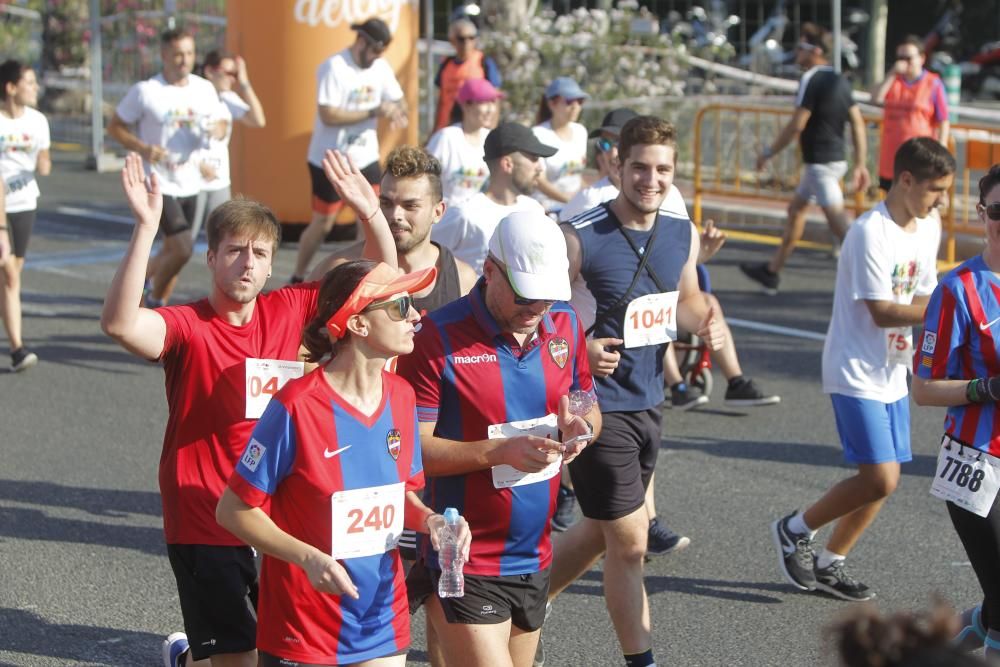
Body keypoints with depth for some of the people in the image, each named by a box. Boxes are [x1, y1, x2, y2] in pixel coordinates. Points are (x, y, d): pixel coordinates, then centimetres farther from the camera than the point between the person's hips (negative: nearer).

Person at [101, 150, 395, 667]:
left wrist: (369, 210, -11)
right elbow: (119, 323, -36)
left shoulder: (289, 311, -1)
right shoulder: (187, 327, -15)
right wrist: (146, 226, -41)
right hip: (204, 522, -5)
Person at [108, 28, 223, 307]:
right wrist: (142, 148, -20)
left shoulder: (205, 89, 3)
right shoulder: (145, 91, -11)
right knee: (182, 249, -15)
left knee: (172, 251, 14)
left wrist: (218, 129, -9)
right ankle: (155, 299, 8)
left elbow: (221, 123, 16)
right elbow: (114, 126, -4)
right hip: (159, 184, -6)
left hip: (190, 184, 6)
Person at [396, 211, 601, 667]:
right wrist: (499, 451, -25)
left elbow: (591, 408, 17)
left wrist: (580, 428, -6)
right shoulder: (440, 337, -14)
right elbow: (410, 447, -16)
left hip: (534, 557, 6)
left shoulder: (565, 325, 5)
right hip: (465, 564, -6)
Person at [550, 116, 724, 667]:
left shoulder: (682, 235, 2)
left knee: (600, 531, 20)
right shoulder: (579, 238, -18)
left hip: (648, 404, 7)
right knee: (629, 542, -2)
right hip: (597, 408, -7)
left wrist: (705, 324, -2)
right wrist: (579, 349, -32)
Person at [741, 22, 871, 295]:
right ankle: (771, 272, 30)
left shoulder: (812, 80, -15)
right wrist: (860, 165, 11)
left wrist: (769, 153, -6)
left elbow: (797, 125, -17)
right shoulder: (840, 81, 10)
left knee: (839, 222, -10)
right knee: (796, 209, 20)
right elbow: (858, 123, 9)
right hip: (835, 158, 10)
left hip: (819, 161, -10)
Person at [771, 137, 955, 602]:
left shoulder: (929, 227, 7)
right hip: (856, 373, -9)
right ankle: (796, 530, 8)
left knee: (884, 479, 9)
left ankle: (829, 563, 23)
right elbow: (882, 312, -21)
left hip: (893, 373, 9)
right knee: (879, 478, -14)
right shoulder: (870, 233, -19)